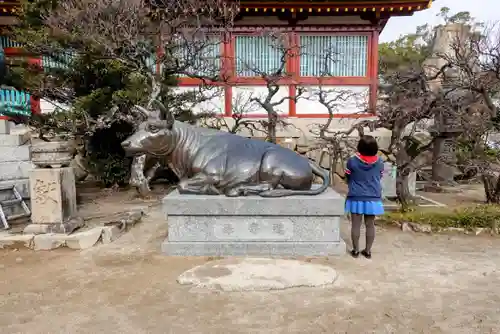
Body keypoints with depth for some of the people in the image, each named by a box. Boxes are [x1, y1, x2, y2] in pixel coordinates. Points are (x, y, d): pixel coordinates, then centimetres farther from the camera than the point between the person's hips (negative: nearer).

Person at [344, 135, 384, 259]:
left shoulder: (352, 161, -11)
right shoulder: (379, 162, -5)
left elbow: (348, 178, 2)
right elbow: (379, 178, 8)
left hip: (356, 197, -2)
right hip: (373, 198, 2)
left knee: (356, 224, 7)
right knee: (370, 225, 11)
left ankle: (355, 250, 14)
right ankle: (368, 250, 19)